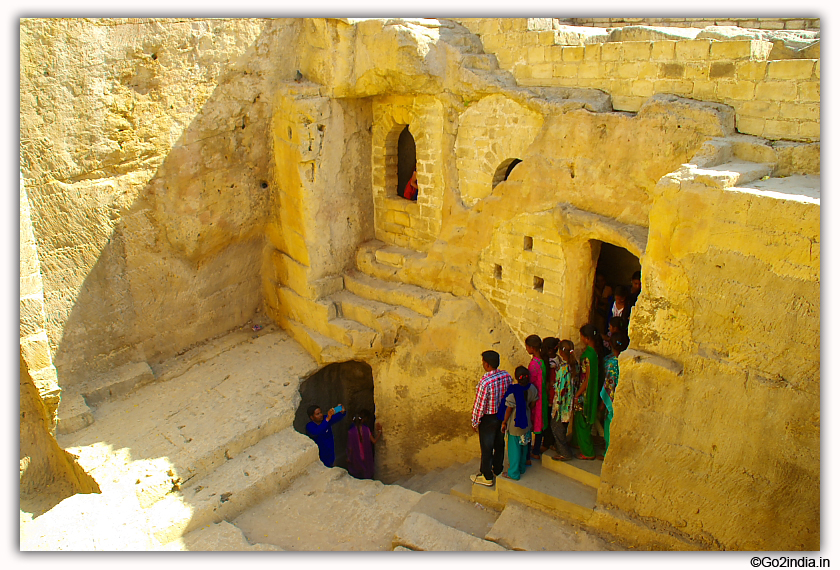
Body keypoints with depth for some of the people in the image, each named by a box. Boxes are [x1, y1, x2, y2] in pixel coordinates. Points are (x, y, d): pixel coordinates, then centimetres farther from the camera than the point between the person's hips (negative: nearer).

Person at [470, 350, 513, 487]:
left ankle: (487, 477, 24)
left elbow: (479, 405, -23)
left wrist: (475, 422, -9)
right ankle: (498, 470, 42)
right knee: (499, 444, 23)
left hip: (488, 419, -7)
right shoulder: (506, 376, -10)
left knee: (486, 448, 10)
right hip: (503, 416, 7)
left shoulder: (485, 382, -31)